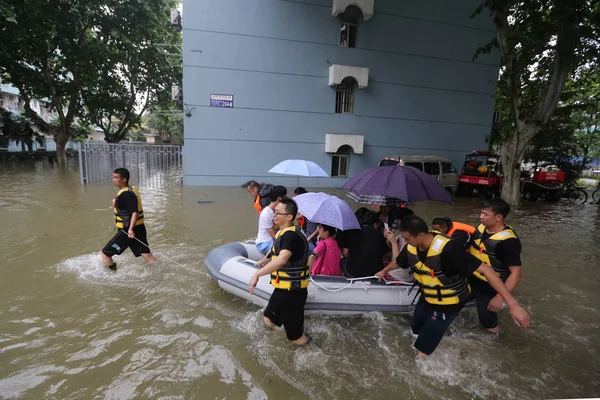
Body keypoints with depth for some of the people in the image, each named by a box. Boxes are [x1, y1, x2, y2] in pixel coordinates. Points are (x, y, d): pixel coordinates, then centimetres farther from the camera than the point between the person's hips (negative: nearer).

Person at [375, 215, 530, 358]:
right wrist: (384, 271, 27)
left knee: (422, 351, -2)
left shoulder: (447, 249, -38)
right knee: (416, 333, 23)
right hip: (427, 297, 6)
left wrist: (513, 305, -39)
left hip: (448, 303, -6)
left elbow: (485, 269, -36)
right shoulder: (411, 248, -16)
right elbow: (398, 262, 8)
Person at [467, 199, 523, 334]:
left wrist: (500, 297, -30)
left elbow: (516, 274, -27)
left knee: (488, 321, 14)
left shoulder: (508, 241, -27)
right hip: (471, 281, 7)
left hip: (489, 289, -6)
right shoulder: (481, 228, -6)